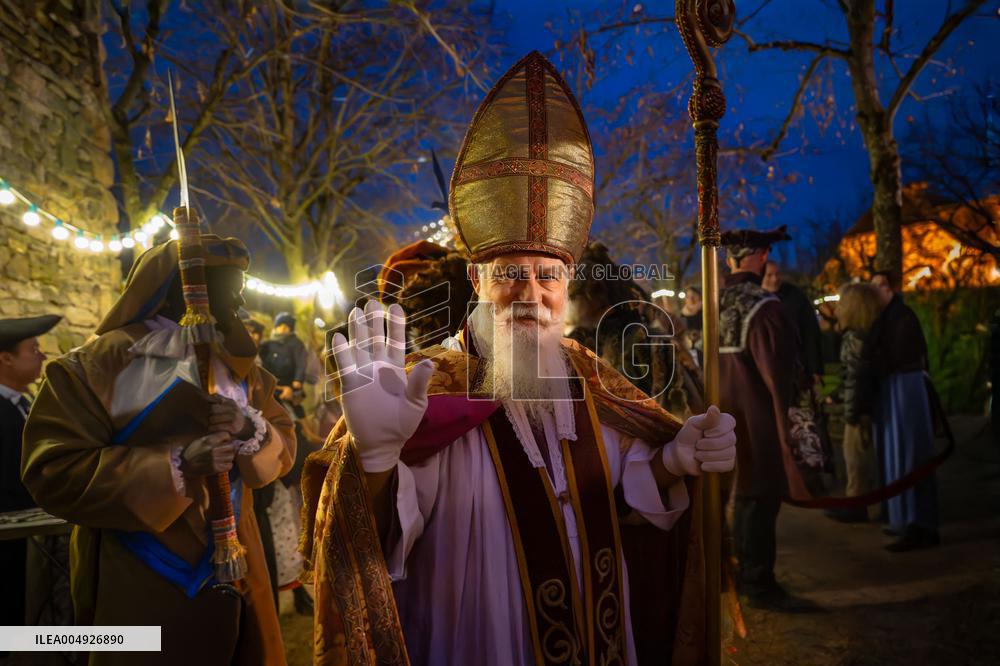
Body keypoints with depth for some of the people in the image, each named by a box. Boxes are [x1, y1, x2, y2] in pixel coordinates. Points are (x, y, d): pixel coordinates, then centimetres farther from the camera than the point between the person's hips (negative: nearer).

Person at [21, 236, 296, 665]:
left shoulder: (237, 366, 11)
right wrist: (177, 466, -26)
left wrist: (252, 430, -17)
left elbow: (285, 445, 7)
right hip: (144, 588, -5)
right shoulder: (98, 364, -8)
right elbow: (54, 471, -16)